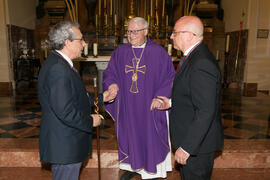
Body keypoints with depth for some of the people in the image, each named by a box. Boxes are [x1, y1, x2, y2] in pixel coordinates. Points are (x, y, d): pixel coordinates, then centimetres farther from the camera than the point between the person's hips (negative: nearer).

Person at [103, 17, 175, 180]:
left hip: (149, 107, -3)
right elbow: (110, 73, 6)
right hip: (127, 107, 3)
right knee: (129, 135, 16)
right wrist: (112, 84, -16)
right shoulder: (120, 52, 3)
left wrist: (160, 97, -16)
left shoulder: (159, 52, -7)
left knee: (150, 137, 9)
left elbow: (170, 77, -6)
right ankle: (134, 166, 40)